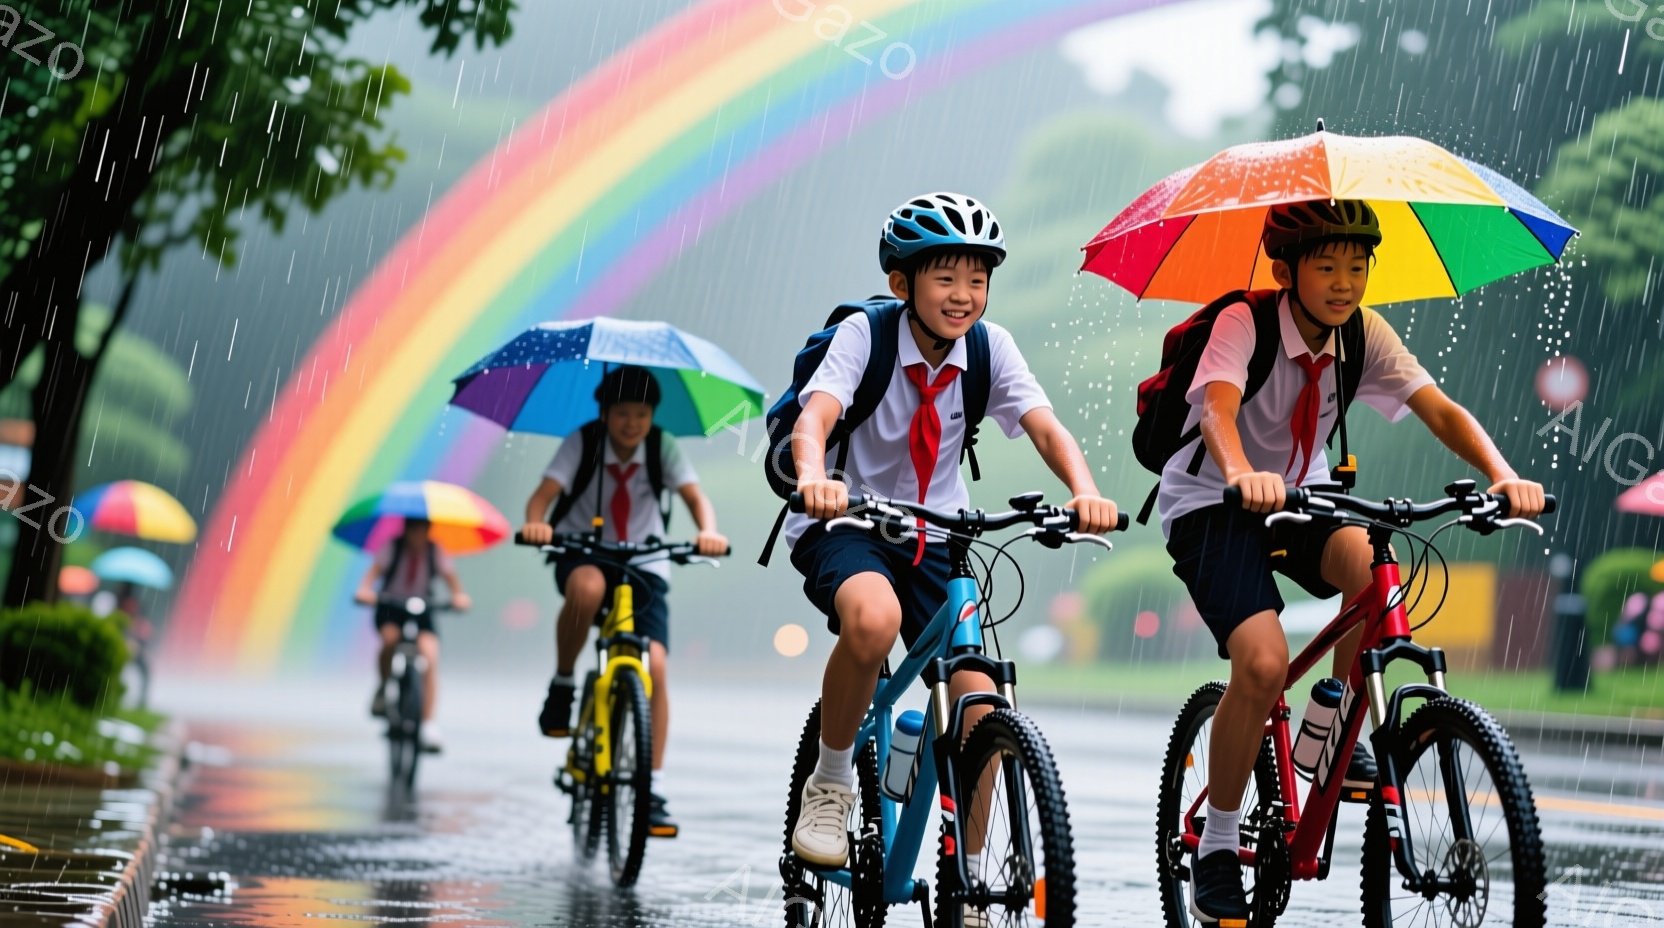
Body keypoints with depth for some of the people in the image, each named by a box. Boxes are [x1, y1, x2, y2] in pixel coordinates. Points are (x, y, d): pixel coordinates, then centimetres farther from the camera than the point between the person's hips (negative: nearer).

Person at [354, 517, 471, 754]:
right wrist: (365, 589, -45)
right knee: (391, 637, -34)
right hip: (390, 609, -1)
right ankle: (384, 688, -5)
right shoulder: (392, 547, -10)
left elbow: (449, 576, -20)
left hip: (422, 612, 1)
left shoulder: (435, 552, -7)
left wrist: (459, 595, -42)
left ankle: (428, 724, -19)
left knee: (430, 656, -21)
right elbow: (375, 569, -25)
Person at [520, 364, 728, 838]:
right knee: (587, 587, -40)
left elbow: (695, 496, -18)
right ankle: (562, 684, -15)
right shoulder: (582, 443, -11)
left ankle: (654, 791, -10)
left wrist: (708, 531, -40)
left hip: (643, 566, 2)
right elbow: (544, 493, -23)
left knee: (656, 666, -16)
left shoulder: (662, 447, -7)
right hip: (582, 554, -1)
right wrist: (536, 522, -46)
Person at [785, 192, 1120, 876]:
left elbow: (1047, 429, -16)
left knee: (980, 709, -9)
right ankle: (831, 782, -13)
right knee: (874, 619, -38)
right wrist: (814, 476, -53)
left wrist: (1084, 491, -38)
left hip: (935, 537, 4)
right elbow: (814, 416, -30)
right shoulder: (865, 333, -15)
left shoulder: (989, 346, -5)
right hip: (845, 526, -4)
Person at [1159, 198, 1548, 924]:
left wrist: (1502, 474, -34)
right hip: (1212, 506, -4)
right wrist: (1243, 475, -61)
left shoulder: (1363, 333, -7)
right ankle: (1216, 849, -7)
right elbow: (1218, 408, -39)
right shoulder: (1243, 324, -21)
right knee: (1263, 663, -26)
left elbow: (1439, 410, -15)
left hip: (1301, 498, 4)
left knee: (1373, 563, -30)